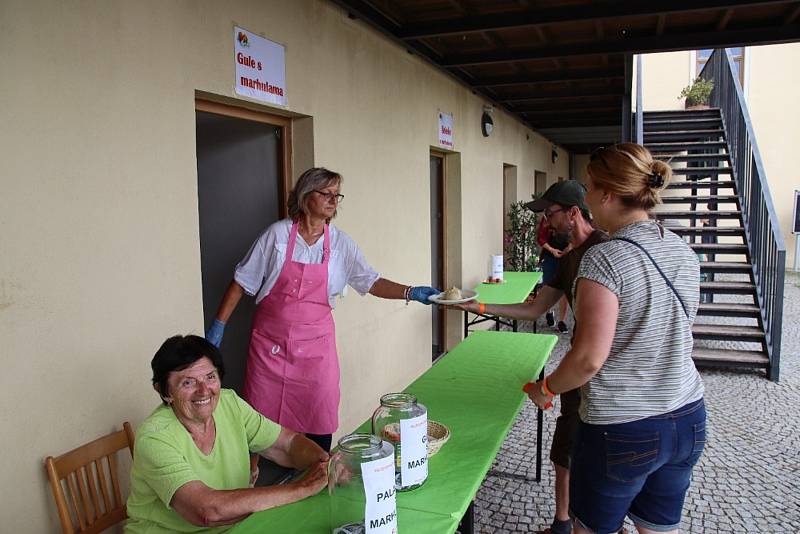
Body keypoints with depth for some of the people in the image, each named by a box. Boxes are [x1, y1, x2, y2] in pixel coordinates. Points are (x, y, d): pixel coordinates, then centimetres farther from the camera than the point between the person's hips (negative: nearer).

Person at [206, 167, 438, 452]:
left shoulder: (341, 243, 0)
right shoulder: (278, 234, -7)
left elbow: (371, 282, 1)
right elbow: (242, 281, -1)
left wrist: (411, 293, -13)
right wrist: (218, 324, -1)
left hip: (315, 343, 1)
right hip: (270, 342, -1)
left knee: (319, 422, 5)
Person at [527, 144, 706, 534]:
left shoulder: (605, 258, -21)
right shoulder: (683, 252, 2)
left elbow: (589, 358, -23)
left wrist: (545, 389, -5)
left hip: (622, 429, -7)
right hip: (687, 418, 7)